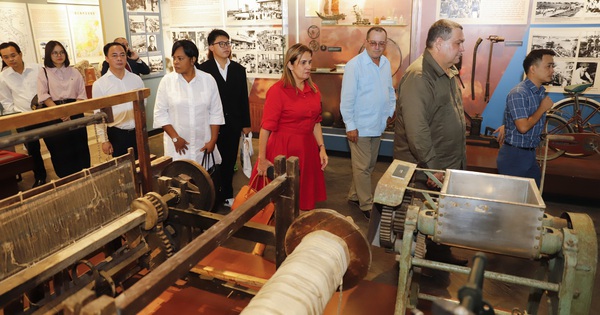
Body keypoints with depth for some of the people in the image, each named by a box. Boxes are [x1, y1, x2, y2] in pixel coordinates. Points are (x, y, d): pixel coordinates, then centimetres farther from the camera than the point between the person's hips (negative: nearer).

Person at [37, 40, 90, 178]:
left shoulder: (74, 72, 9)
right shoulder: (44, 73, 4)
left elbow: (81, 94, 4)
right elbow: (44, 96, -5)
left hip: (75, 113, 1)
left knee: (80, 146, 3)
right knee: (59, 149, 2)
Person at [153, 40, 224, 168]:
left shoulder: (208, 80, -1)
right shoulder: (167, 81, -3)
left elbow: (216, 112, 1)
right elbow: (160, 113, 0)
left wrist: (212, 140, -2)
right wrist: (175, 138, -7)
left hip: (203, 144, 1)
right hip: (177, 144, 0)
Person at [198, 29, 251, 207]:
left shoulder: (238, 69, 8)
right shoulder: (203, 69, -7)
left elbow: (243, 99, 9)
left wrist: (246, 123, 8)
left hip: (233, 124, 4)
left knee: (229, 161, 12)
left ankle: (227, 195, 27)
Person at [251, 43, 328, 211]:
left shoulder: (313, 89, 6)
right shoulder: (277, 90, -13)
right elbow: (266, 127, -15)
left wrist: (322, 148, 8)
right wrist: (261, 159, -16)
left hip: (307, 149, 6)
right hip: (282, 148, -6)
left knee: (304, 199, 15)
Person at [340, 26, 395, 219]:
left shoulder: (386, 63, 6)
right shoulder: (354, 65, -14)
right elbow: (347, 98, -15)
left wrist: (392, 112, 11)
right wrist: (350, 126, -16)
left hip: (378, 126, 7)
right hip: (360, 127, -7)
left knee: (369, 165, 16)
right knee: (362, 168, 2)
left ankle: (354, 195, 33)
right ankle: (367, 205, 15)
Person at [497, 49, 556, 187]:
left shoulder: (541, 92, 8)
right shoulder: (518, 93, -19)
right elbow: (523, 127, -25)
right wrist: (543, 108, -14)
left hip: (530, 155, 8)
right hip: (514, 155, -8)